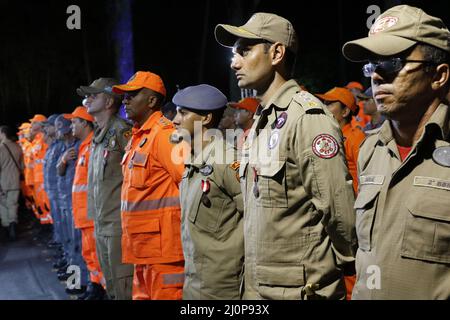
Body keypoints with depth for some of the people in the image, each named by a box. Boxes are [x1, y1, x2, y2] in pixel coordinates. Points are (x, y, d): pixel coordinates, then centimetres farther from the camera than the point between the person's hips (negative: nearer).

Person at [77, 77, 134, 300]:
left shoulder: (122, 131, -13)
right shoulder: (98, 136, 16)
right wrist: (96, 220, 19)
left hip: (119, 225, -9)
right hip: (101, 226, 9)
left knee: (124, 289, -4)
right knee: (112, 287, 18)